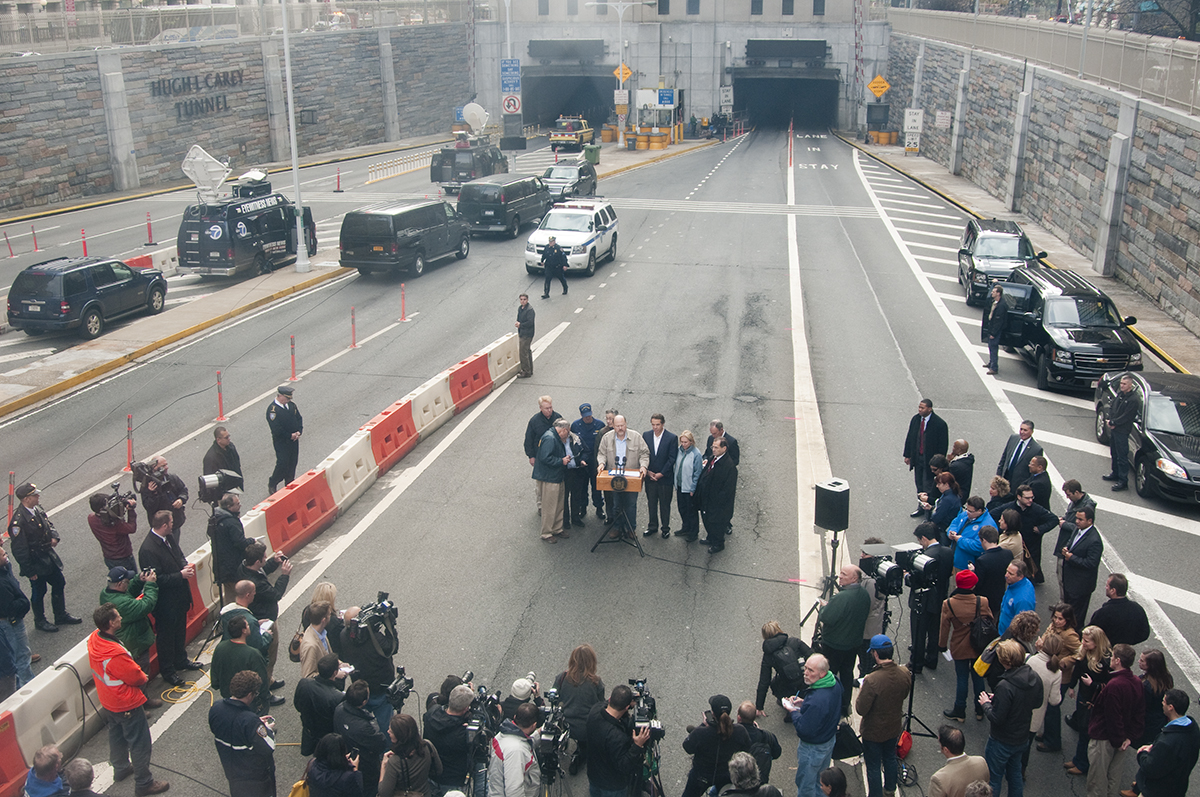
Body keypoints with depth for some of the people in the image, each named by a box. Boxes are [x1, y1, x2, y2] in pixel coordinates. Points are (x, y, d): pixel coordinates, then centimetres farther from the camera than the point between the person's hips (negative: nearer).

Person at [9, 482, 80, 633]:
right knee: (38, 592, 11)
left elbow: (48, 523, 17)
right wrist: (29, 571, -17)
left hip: (49, 556, 8)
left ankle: (61, 616, 36)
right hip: (35, 563, -8)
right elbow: (19, 550, -23)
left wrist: (54, 536, -4)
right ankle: (40, 621, 33)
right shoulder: (18, 521, -28)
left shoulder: (37, 509, -4)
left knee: (59, 584, 18)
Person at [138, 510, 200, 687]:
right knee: (166, 636, 11)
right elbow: (156, 580, -27)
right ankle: (167, 671, 28)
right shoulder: (148, 550, -30)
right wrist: (181, 575, -25)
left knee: (180, 631, 26)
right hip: (165, 602, -8)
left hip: (179, 596, 9)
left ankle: (181, 660, 46)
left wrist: (185, 565, -6)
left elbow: (179, 555, 15)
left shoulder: (169, 537, -2)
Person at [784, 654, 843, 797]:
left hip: (813, 747, -9)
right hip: (830, 739, 9)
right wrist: (804, 703, -3)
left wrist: (793, 712, -17)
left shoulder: (816, 701, -40)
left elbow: (805, 730, -32)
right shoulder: (834, 684, -12)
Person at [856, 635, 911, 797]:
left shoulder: (872, 680, -37)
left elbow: (861, 709, -26)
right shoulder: (905, 673, -18)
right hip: (894, 727, 6)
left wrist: (861, 691, -11)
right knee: (890, 757, 30)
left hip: (873, 732, -6)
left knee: (873, 766, 15)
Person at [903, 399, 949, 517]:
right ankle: (921, 508, 28)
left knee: (927, 486, -1)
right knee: (919, 484, 15)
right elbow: (910, 438, 10)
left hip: (930, 459, -6)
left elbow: (943, 445, -12)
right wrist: (907, 455, 11)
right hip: (917, 457, 6)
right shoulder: (915, 419, 0)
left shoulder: (939, 424, -17)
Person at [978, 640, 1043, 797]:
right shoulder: (1035, 678, -11)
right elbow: (1038, 702, 8)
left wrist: (986, 704, -9)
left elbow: (996, 718, -28)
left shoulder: (1005, 686, -34)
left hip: (1002, 742, -7)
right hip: (1022, 738, 7)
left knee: (993, 778, 12)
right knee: (1015, 773, 27)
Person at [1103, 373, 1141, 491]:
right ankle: (1115, 474, 36)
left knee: (1122, 456, -3)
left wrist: (1113, 423, -13)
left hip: (1122, 431, -8)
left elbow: (1125, 417, -20)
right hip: (1113, 428, 8)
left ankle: (1123, 481, 1)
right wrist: (1109, 420, -2)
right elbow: (1111, 406, 13)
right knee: (1114, 453, 20)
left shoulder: (1134, 400, -18)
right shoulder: (1120, 393, 7)